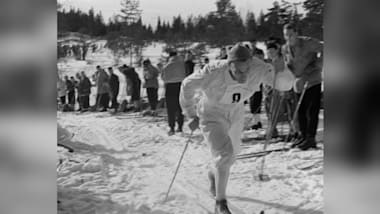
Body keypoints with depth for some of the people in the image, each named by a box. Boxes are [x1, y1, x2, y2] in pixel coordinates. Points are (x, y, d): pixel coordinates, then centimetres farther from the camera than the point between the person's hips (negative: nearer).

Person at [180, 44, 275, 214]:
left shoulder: (258, 69, -26)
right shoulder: (213, 73, -35)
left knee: (231, 154, 22)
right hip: (212, 115, -5)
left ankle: (213, 174, 56)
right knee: (224, 154, -21)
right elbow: (188, 86, -17)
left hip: (235, 115, 5)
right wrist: (192, 115, -13)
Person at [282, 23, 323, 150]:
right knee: (301, 111, 7)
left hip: (313, 81, -6)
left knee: (312, 110, -8)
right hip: (300, 82, 6)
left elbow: (322, 50, -9)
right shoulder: (285, 49, 4)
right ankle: (304, 137, 18)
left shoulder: (308, 43, -13)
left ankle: (311, 138, -3)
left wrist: (316, 66, -14)